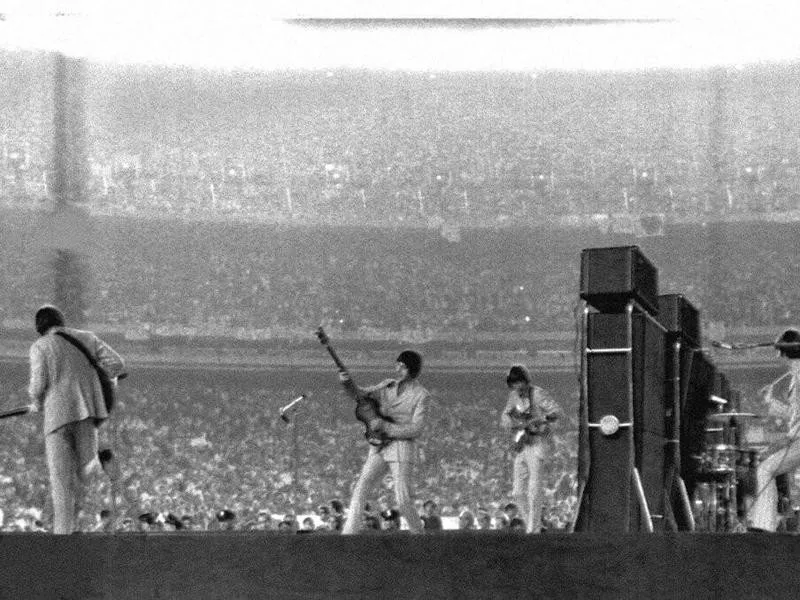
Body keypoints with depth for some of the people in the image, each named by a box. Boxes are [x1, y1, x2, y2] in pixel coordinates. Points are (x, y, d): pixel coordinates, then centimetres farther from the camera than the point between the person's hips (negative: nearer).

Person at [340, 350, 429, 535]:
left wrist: (384, 426, -20)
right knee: (360, 490, -3)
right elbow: (361, 395, 3)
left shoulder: (420, 395, -7)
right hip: (378, 447, 6)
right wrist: (347, 383, -18)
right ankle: (349, 534, -5)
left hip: (402, 447, -6)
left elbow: (415, 429, -13)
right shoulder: (387, 386, 10)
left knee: (403, 501, -9)